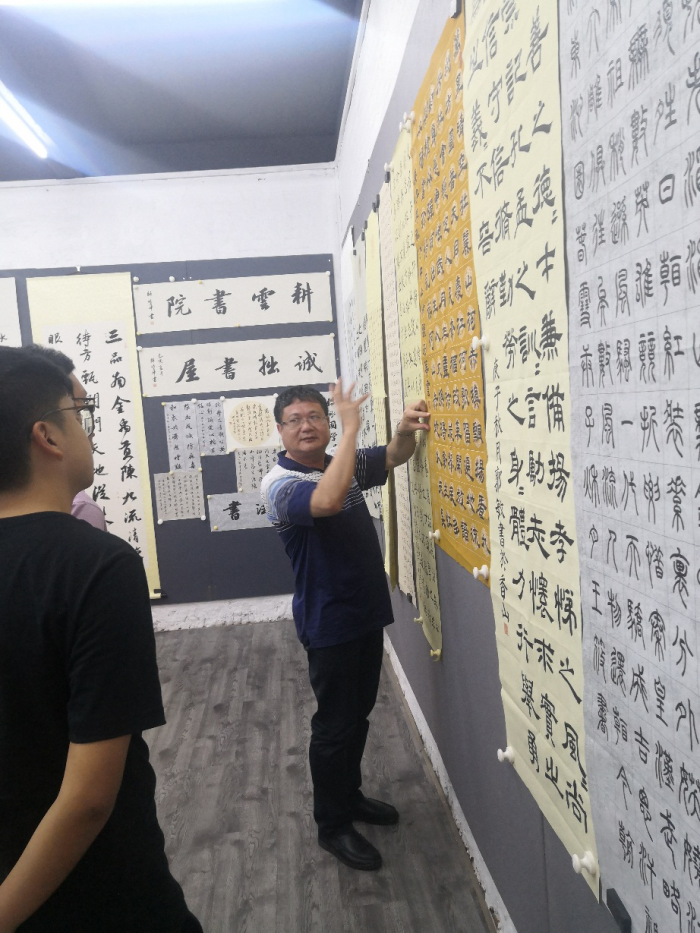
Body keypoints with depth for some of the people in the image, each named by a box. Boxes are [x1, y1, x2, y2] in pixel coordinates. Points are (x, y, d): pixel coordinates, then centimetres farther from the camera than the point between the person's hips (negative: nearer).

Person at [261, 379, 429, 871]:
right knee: (335, 724, 6)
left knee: (359, 714, 21)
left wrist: (406, 429, -18)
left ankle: (350, 795, 42)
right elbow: (327, 501, -37)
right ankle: (333, 825, 25)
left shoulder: (346, 463, 6)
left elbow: (393, 457, 6)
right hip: (329, 623, -7)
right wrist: (351, 429, -33)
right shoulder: (280, 483, -18)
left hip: (368, 612, 8)